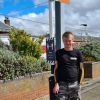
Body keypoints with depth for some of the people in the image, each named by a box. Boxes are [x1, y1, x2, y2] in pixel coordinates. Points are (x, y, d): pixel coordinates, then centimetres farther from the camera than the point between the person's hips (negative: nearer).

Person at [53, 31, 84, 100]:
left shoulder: (77, 53, 2)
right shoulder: (59, 53, 2)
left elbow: (81, 69, 7)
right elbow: (56, 69, 3)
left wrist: (79, 83, 3)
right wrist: (56, 83, -2)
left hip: (74, 84, 1)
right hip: (62, 84, -1)